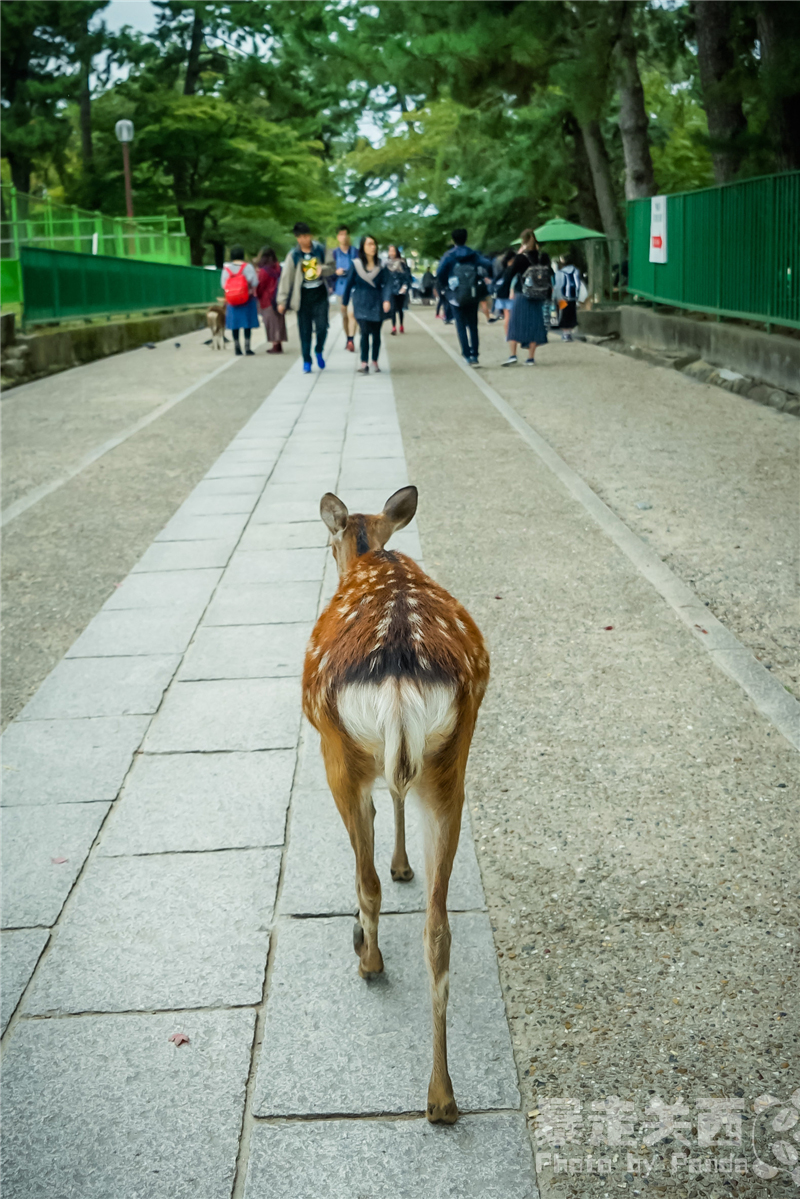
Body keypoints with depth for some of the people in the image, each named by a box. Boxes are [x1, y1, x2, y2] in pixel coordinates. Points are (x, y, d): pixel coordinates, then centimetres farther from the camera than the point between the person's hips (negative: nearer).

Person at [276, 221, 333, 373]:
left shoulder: (320, 250, 1)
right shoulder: (293, 255, -2)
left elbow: (331, 268, 8)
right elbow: (286, 278, -2)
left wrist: (323, 269, -17)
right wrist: (282, 300, -6)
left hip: (320, 294, 0)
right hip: (303, 296, 0)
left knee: (321, 327, -8)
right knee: (305, 331, 2)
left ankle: (319, 351, 20)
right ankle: (306, 362, 11)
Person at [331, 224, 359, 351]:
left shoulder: (355, 251, 1)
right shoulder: (334, 252, 5)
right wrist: (336, 272, -14)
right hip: (341, 285, 3)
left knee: (351, 313, -16)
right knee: (344, 315, 10)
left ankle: (351, 341, -20)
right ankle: (348, 340, 21)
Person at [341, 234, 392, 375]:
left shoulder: (381, 265, 0)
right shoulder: (356, 265, -2)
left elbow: (387, 283, -5)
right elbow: (349, 284, 5)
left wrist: (387, 300, -20)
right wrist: (345, 302, 8)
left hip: (376, 304, 2)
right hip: (361, 304, -2)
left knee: (376, 334, 8)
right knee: (365, 332, -14)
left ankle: (374, 361, 23)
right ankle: (364, 363, -13)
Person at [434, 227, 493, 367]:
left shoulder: (449, 256, -3)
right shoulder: (474, 255, 3)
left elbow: (440, 273, -13)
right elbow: (488, 265, -7)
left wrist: (442, 288, 1)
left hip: (457, 296, -2)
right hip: (473, 296, 2)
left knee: (461, 326, 5)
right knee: (473, 325, 12)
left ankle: (468, 355, -2)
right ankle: (474, 354, 3)